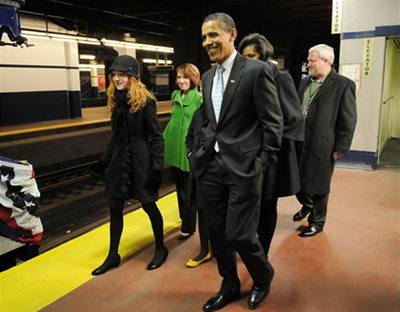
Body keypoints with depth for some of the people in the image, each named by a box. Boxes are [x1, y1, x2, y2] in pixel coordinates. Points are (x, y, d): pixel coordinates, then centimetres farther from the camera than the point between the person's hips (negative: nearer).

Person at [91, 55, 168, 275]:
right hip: (120, 160, 6)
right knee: (114, 208, 9)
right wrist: (105, 159, 16)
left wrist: (157, 166, -16)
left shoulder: (145, 101, -11)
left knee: (148, 205, 7)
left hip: (141, 161, -6)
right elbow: (116, 136, 14)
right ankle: (113, 256, 24)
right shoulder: (116, 101, 8)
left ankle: (161, 249, 28)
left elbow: (156, 136, -12)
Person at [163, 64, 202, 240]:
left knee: (189, 189, 4)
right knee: (179, 186, 18)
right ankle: (185, 217, 35)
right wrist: (164, 138, 17)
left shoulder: (199, 98, -11)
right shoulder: (175, 95, 9)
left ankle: (188, 226, 17)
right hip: (174, 147, 7)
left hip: (189, 149, -6)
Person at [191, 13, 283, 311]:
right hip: (211, 167, 7)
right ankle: (230, 286, 36)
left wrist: (262, 165, -11)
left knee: (239, 235, -3)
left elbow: (273, 123, -9)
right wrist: (203, 151, 11)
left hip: (243, 167, -6)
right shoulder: (208, 76, 14)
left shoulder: (256, 71, -8)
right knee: (218, 233, 13)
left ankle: (263, 277, 29)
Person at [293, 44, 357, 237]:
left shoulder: (343, 85, -9)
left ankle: (317, 222, 27)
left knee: (318, 186, 7)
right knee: (297, 179, 16)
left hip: (322, 146, -6)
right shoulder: (305, 82, 11)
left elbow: (348, 121, -10)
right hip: (299, 143, 6)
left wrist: (340, 148, -11)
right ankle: (307, 205, 45)